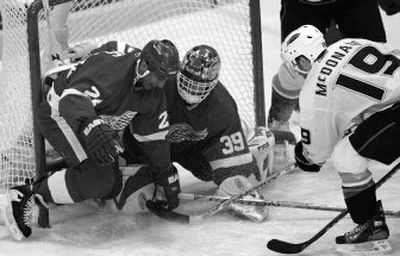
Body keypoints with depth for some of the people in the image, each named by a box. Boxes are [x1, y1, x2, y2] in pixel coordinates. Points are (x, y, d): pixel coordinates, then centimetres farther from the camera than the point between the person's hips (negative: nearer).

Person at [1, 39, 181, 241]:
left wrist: (167, 178, 4)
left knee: (112, 187, 5)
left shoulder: (153, 92, -8)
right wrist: (92, 128, -66)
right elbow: (73, 98, -48)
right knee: (98, 179, -26)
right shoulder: (109, 69, -34)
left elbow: (154, 137, 2)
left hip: (98, 121, 9)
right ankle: (26, 196, -16)